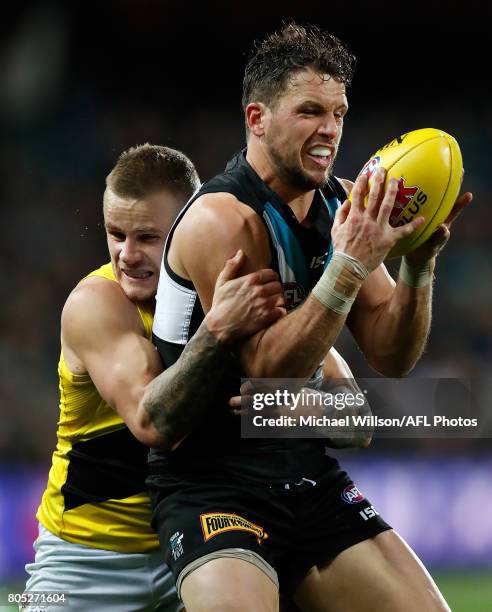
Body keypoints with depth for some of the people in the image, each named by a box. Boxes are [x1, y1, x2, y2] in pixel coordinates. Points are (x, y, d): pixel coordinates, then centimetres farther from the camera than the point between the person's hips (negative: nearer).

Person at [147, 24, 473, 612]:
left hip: (308, 472, 7)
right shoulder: (222, 220, -16)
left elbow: (392, 358, 6)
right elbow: (268, 371, -22)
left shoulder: (342, 205, 6)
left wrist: (417, 265, -11)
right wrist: (350, 266, -28)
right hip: (212, 482, -7)